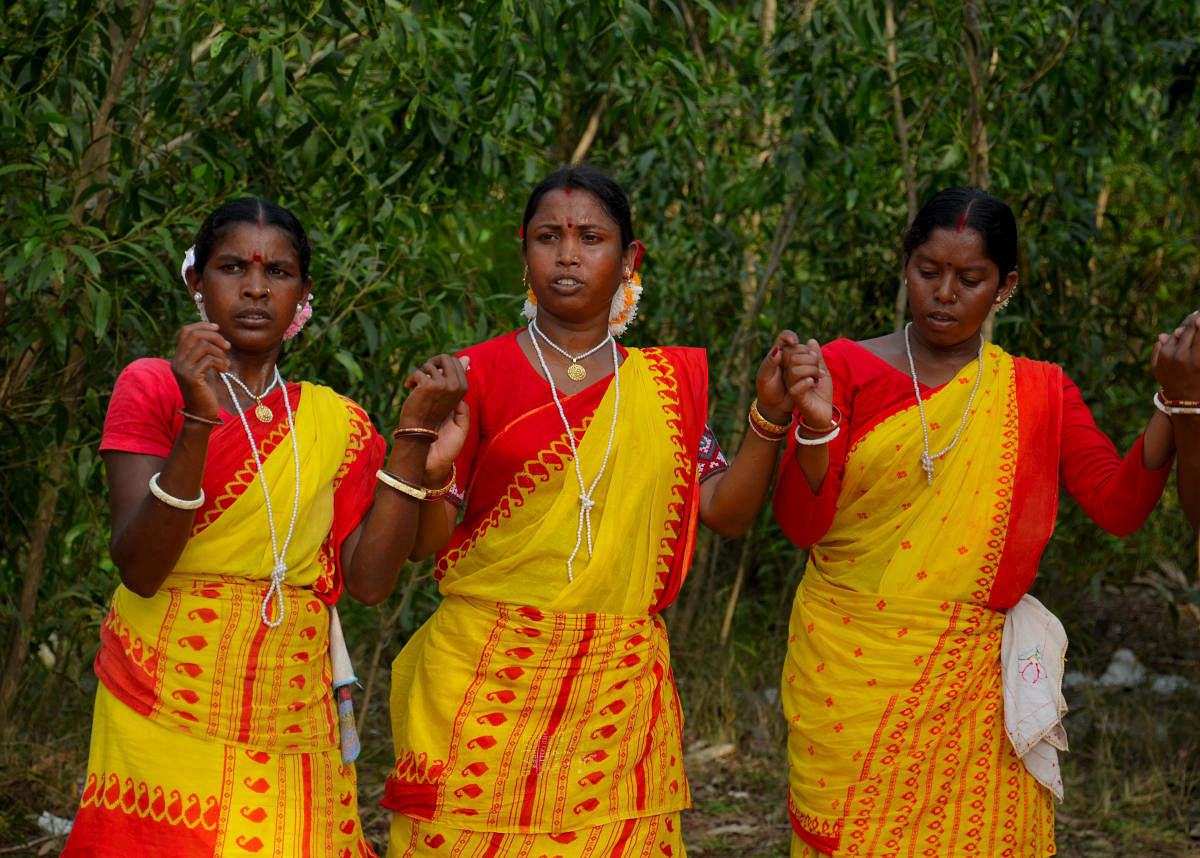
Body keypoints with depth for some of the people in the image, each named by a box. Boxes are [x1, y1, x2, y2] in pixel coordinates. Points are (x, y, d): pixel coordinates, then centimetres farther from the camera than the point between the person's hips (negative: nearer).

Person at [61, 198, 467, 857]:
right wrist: (198, 422, -21)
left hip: (289, 717, 3)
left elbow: (367, 574, -2)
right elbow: (138, 568, -11)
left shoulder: (335, 421, 10)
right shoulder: (152, 386, 0)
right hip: (170, 700, -3)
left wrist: (415, 433, -6)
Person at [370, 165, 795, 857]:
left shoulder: (668, 383, 10)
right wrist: (430, 465, -21)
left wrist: (770, 416, -5)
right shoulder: (478, 377, 0)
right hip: (488, 686, -2)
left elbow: (729, 512, 6)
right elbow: (429, 542, -2)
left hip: (618, 695, 2)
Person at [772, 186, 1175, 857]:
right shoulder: (847, 369, 1)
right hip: (854, 670, -1)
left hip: (974, 677, 1)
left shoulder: (1039, 393, 8)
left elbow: (1120, 505, -3)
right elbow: (802, 524, -6)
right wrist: (815, 426, -24)